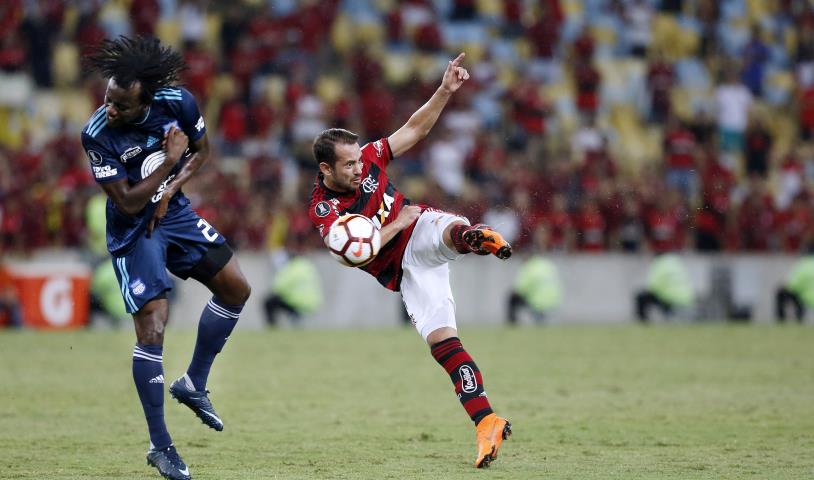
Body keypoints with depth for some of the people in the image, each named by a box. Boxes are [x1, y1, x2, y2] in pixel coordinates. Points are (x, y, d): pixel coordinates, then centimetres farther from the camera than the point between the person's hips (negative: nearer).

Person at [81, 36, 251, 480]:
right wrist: (168, 162, -28)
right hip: (132, 230, -5)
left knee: (235, 288, 1)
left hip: (173, 211, 5)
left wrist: (171, 189, -11)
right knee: (152, 326, -13)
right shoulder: (97, 135, -27)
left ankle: (193, 384, 19)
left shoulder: (178, 103, -17)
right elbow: (128, 204, -23)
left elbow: (201, 150, 4)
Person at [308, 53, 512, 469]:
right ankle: (486, 423, -22)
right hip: (404, 270, -2)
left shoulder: (368, 159, -1)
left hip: (423, 234, 2)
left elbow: (415, 128, 2)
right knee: (441, 340, -17)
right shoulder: (323, 211, -11)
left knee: (453, 229, -36)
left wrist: (445, 91, -12)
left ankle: (479, 237, -74)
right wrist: (398, 223, -19)